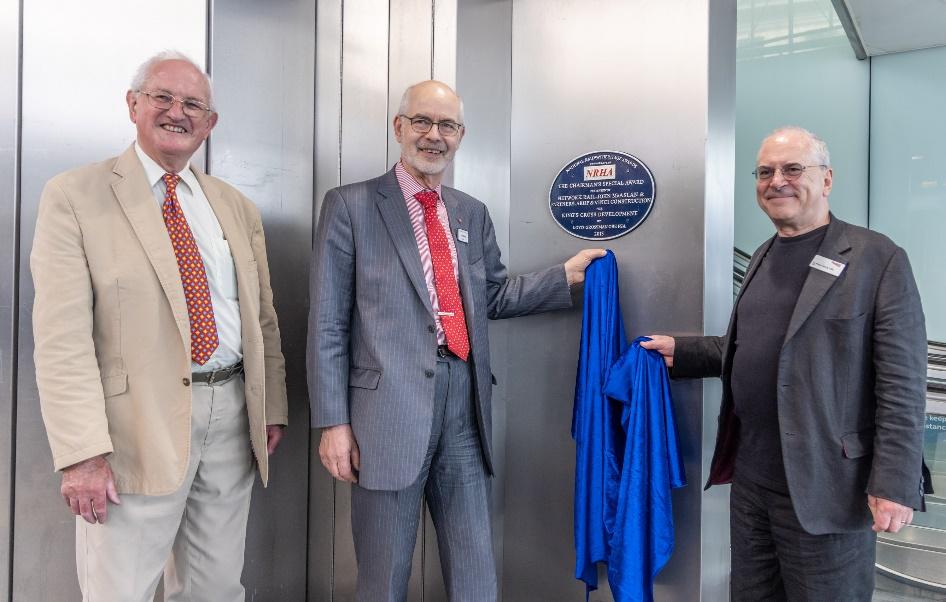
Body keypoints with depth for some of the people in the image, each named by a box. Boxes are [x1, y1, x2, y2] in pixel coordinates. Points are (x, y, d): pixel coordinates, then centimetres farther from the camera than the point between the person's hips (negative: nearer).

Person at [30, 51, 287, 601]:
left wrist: (272, 409, 7)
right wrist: (83, 452, -16)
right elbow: (62, 338, -11)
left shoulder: (237, 208, 12)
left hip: (233, 417, 5)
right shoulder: (74, 197, -4)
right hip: (139, 424, -4)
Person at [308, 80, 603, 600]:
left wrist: (567, 274, 10)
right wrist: (333, 422, -9)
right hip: (390, 409, -4)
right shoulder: (350, 206, -1)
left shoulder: (473, 214, 14)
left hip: (464, 410, 5)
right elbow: (327, 324, -5)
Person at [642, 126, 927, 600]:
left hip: (824, 487, -6)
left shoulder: (879, 259, -9)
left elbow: (902, 384, -13)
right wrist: (680, 352, 7)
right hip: (750, 477, 7)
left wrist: (894, 484, -16)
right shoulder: (762, 257, 12)